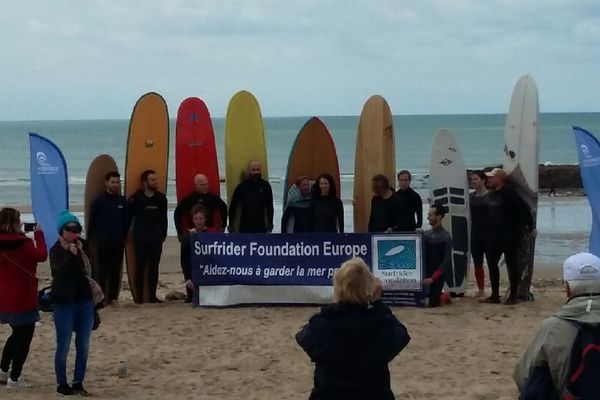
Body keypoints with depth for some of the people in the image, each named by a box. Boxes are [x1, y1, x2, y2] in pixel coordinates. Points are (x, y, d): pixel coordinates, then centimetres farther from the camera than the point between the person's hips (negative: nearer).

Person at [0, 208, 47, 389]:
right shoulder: (23, 243, -19)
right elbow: (42, 255, -5)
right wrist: (39, 235, 4)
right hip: (22, 300, -7)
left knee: (17, 334, 26)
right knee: (24, 337, 6)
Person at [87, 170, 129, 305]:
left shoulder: (123, 201, 7)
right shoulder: (99, 201, -2)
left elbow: (126, 221, 14)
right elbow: (92, 221, 0)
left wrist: (123, 236, 10)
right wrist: (90, 238, -1)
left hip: (118, 242, 3)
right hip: (102, 242, -3)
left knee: (116, 271, 4)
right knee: (101, 270, -4)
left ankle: (113, 297, 10)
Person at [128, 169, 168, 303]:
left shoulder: (161, 198, 7)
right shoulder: (137, 197, -4)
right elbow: (129, 216, -1)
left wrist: (163, 234, 11)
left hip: (156, 238, 3)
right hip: (140, 239, -3)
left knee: (154, 267, 4)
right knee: (140, 267, -1)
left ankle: (152, 295, 9)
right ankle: (139, 296, 2)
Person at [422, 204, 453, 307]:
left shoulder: (446, 237, -8)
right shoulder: (426, 234, 8)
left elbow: (447, 261, -13)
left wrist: (433, 278, -21)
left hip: (437, 275, -5)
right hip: (425, 273, 5)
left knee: (431, 302, -13)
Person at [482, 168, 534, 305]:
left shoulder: (508, 193, -15)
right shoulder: (491, 195, 10)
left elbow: (523, 209, -16)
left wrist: (529, 226, -13)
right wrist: (488, 231, 21)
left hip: (509, 235, -9)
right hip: (495, 235, 9)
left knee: (511, 264, -1)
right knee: (492, 263, 8)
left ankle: (513, 296, 6)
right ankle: (495, 295, 15)